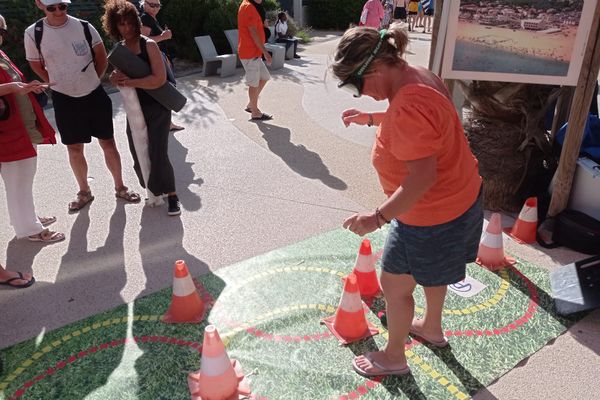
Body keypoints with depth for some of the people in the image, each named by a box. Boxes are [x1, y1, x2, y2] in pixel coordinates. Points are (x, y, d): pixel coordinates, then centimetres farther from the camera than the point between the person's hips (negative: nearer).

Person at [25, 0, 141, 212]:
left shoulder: (84, 27, -8)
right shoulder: (33, 33, -9)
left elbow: (102, 58, 5)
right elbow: (36, 66, 6)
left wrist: (91, 82, 6)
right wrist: (60, 84, 4)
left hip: (95, 95, 0)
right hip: (64, 100, 0)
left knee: (108, 143, 6)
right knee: (74, 148, 10)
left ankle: (120, 187, 21)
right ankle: (84, 192, 27)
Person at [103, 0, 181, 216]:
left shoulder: (149, 45, -12)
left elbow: (160, 78, -22)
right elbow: (116, 78, 13)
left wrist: (130, 82, -25)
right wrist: (116, 78, -11)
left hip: (157, 108, -6)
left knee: (158, 154, -9)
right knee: (139, 155, 10)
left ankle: (171, 195, 8)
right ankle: (153, 190, 31)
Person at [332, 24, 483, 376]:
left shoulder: (408, 106, -32)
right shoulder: (418, 76, 0)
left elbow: (422, 178, -33)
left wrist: (378, 217, -30)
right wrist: (372, 119, 17)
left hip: (433, 215, -10)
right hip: (460, 198, 10)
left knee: (394, 285, 10)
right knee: (431, 272, 30)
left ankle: (394, 358, 32)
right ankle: (432, 328, 54)